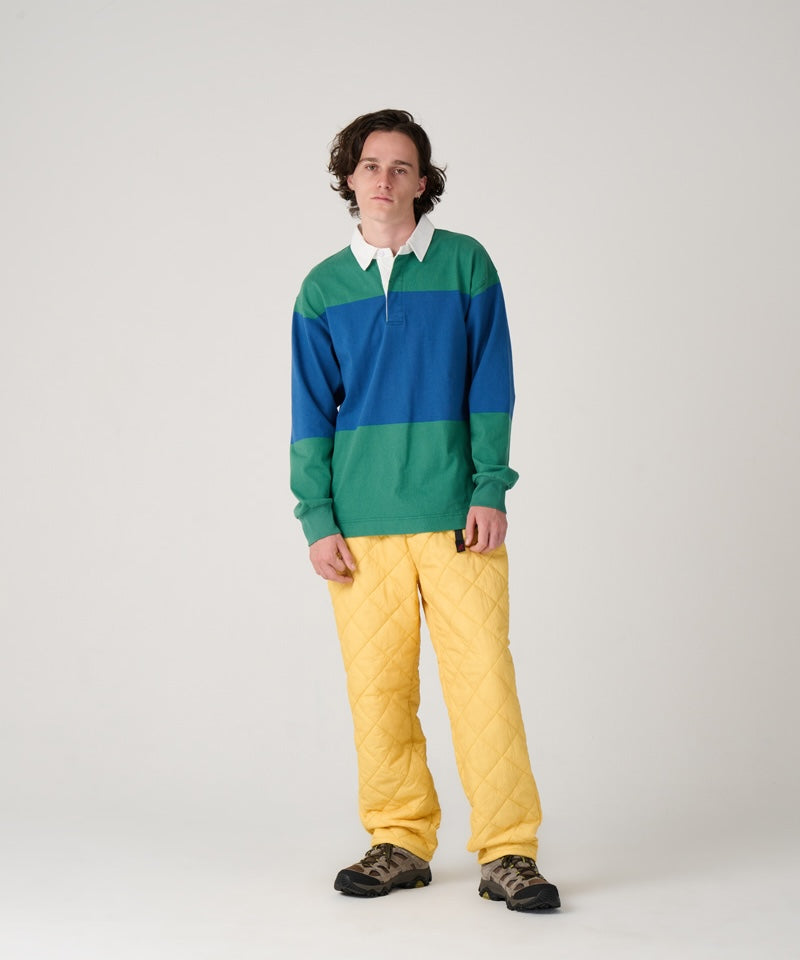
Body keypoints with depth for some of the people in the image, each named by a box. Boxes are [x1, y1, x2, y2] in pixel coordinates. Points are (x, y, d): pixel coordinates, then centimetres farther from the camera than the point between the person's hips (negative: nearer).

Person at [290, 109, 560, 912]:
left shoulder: (465, 265, 5)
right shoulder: (323, 288, 9)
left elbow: (491, 385, 3)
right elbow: (312, 410, 9)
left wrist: (490, 491, -5)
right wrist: (317, 518, 1)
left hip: (455, 513, -2)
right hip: (361, 520, 2)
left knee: (482, 678, -5)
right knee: (377, 686, 3)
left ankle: (508, 853, 2)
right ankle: (399, 842, 16)